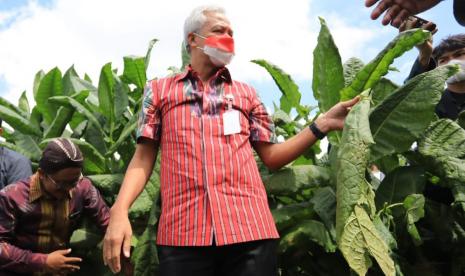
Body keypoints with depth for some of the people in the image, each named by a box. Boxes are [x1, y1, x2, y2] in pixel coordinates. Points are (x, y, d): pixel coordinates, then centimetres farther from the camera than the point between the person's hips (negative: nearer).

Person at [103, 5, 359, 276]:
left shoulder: (246, 93, 20)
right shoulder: (159, 89, 16)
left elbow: (272, 156, 15)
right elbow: (143, 158, 10)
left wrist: (321, 125, 4)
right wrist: (119, 212, -6)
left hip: (249, 228, 2)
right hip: (182, 232, -1)